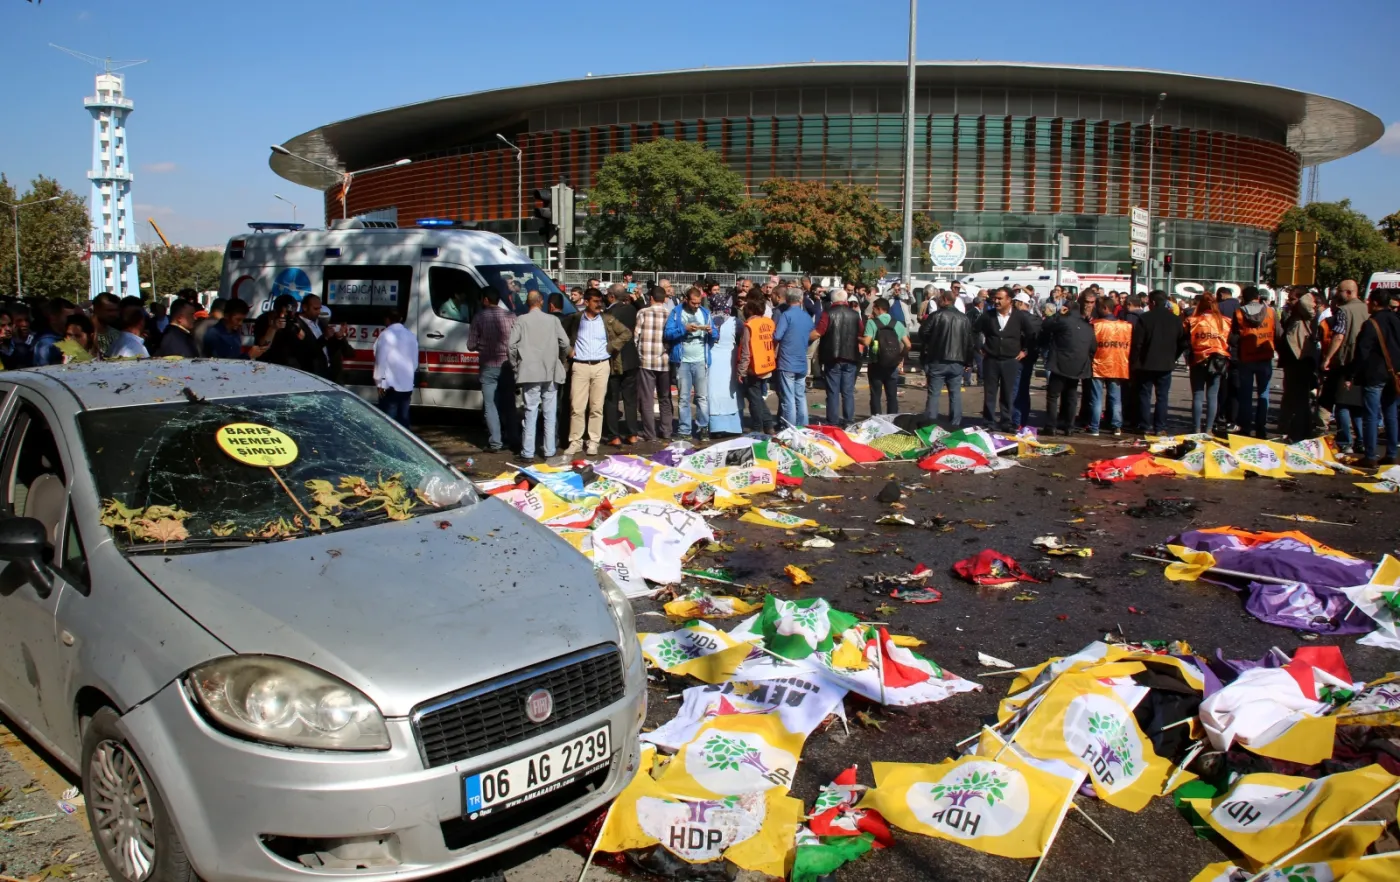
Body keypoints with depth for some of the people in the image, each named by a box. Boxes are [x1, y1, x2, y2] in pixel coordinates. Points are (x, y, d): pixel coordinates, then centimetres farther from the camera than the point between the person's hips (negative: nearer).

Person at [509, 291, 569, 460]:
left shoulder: (521, 321, -2)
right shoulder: (552, 320, 3)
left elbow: (512, 345, -7)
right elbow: (565, 343, 1)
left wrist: (515, 366, 6)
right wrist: (561, 360, 18)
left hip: (530, 373, -2)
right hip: (551, 373, 2)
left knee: (531, 412, 0)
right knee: (549, 413, 9)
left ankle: (528, 453, -2)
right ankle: (549, 451, 13)